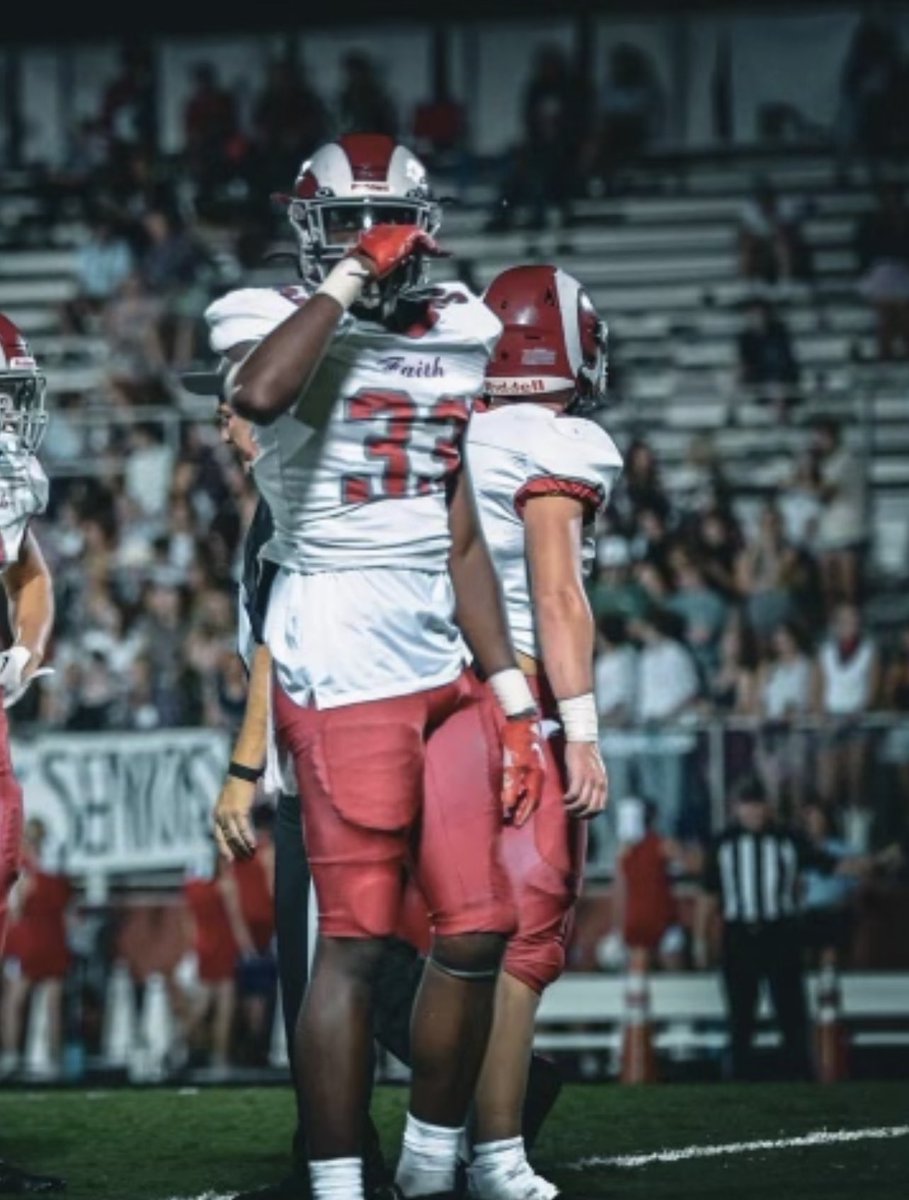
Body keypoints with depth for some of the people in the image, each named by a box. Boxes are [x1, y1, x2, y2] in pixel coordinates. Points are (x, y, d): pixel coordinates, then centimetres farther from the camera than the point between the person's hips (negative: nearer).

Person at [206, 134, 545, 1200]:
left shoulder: (449, 339, 15)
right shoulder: (281, 324, -4)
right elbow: (259, 394, -31)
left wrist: (512, 698, 14)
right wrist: (348, 280, -19)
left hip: (444, 667, 7)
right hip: (340, 666, -7)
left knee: (478, 928, 5)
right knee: (355, 940, -6)